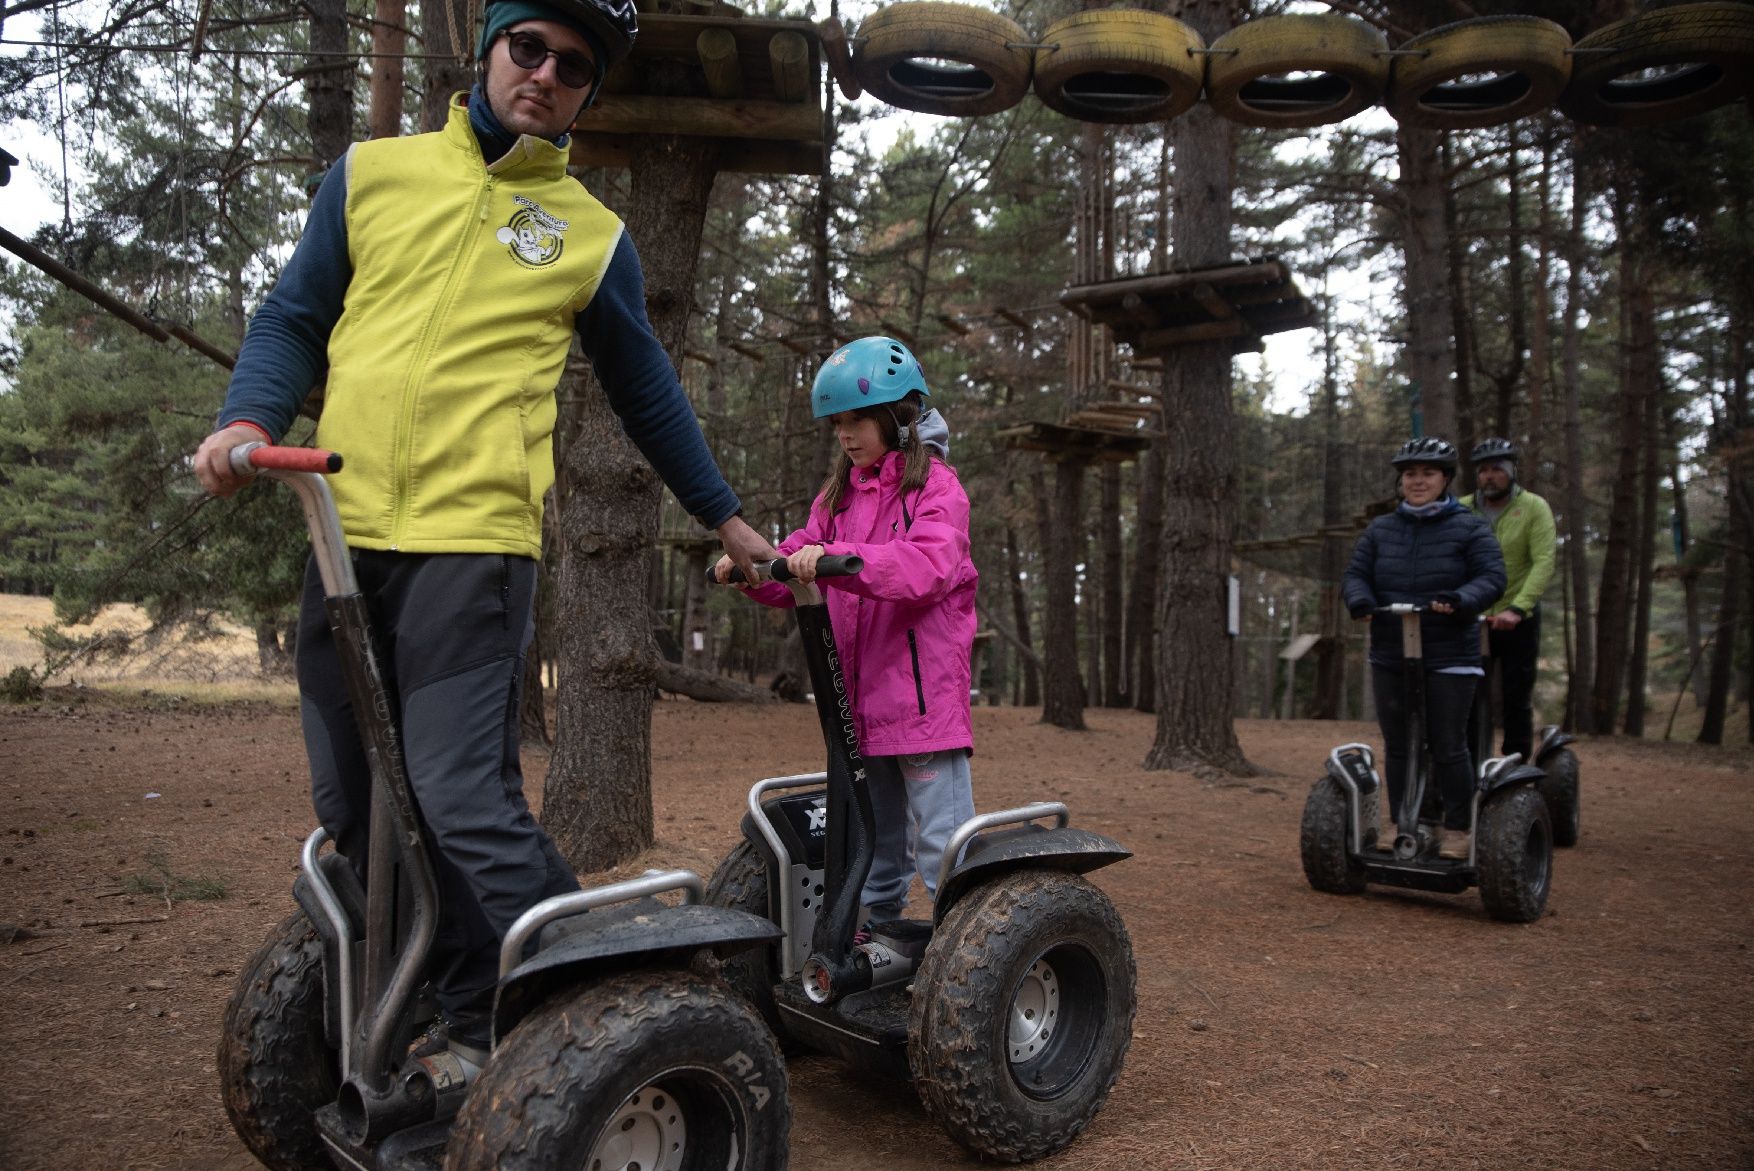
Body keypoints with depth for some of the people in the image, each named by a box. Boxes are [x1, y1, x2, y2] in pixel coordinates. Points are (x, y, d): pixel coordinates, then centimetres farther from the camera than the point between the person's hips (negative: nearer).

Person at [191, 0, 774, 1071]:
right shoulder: (373, 172, 15)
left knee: (465, 807, -13)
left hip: (475, 540, -4)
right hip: (343, 533, 4)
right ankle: (450, 1012, 26)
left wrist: (727, 518, 22)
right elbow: (295, 320, 17)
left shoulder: (593, 235, 9)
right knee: (355, 814, 9)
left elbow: (648, 392, 18)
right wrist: (251, 418, -3)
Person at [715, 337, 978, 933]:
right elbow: (798, 573, 10)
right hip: (860, 693, 7)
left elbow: (929, 566, -24)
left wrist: (840, 558, -37)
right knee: (873, 842, 20)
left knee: (942, 844, -6)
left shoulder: (935, 485, -6)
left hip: (925, 692, -7)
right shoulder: (839, 492, 17)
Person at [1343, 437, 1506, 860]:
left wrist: (1460, 600, -29)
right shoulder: (1380, 530, 10)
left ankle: (1457, 828, 14)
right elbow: (1355, 574, 6)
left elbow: (1492, 577, -9)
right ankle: (1398, 822, 22)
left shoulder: (1469, 528, -1)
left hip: (1449, 658, -4)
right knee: (1397, 745, 11)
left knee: (1448, 746, 1)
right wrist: (1361, 600, -17)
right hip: (1390, 657, 4)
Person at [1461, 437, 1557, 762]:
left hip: (1518, 621, -1)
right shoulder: (1461, 510, -1)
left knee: (1517, 701, 5)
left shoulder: (1534, 508, -6)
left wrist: (1517, 608, -28)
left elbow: (1544, 563, -16)